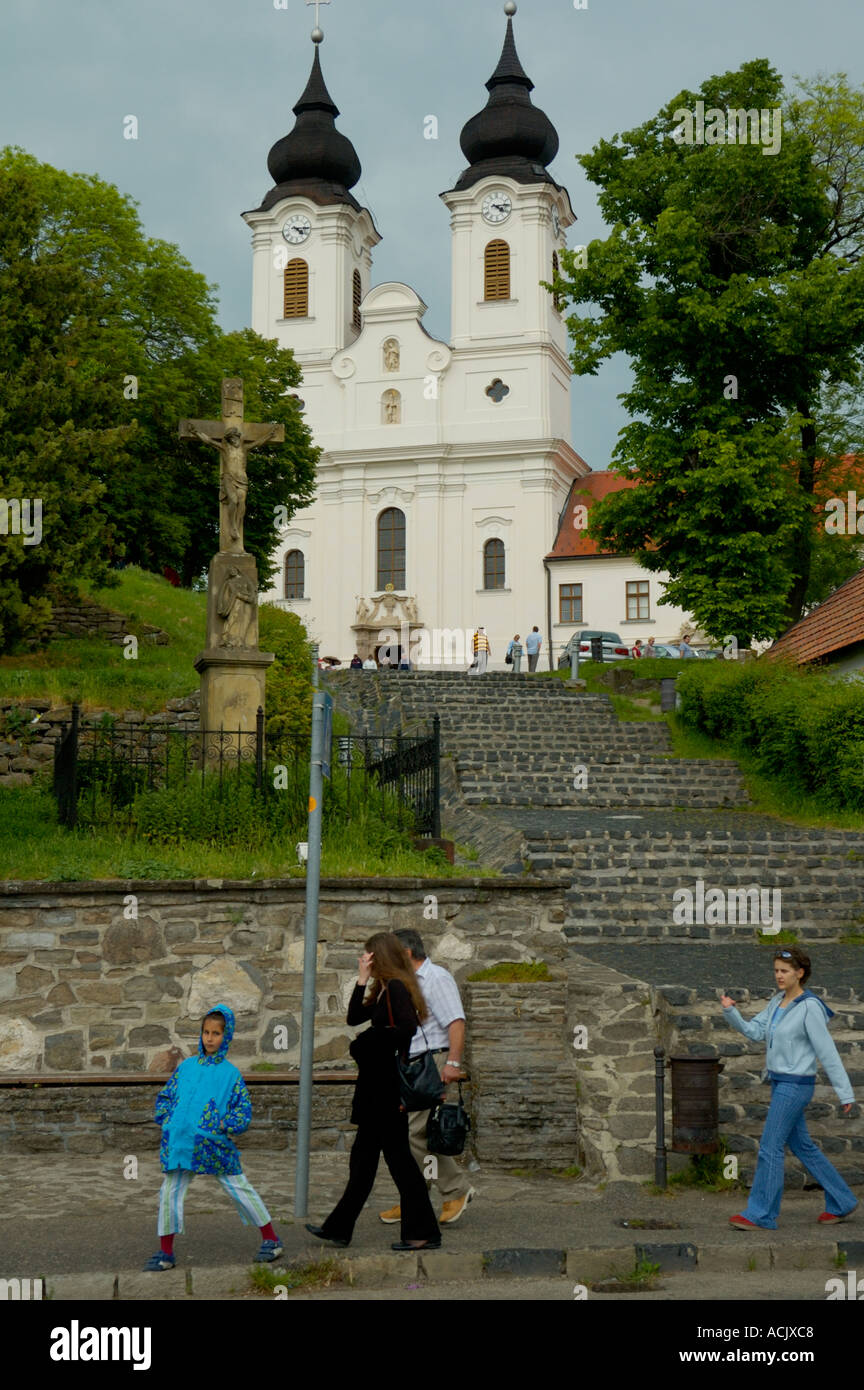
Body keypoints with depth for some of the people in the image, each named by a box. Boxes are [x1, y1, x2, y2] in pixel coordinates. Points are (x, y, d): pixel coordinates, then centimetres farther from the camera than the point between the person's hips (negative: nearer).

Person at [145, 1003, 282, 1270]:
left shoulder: (230, 1073, 1)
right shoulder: (186, 1066, 11)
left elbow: (244, 1109, 2)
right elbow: (164, 1097, 19)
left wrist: (225, 1125, -11)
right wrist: (168, 1120, 4)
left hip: (215, 1145, -3)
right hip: (181, 1143, 3)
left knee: (240, 1190, 2)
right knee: (170, 1193, 3)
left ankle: (271, 1240, 16)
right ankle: (165, 1253, 16)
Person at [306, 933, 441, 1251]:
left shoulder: (396, 988, -15)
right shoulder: (384, 990, 14)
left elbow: (407, 1028, -26)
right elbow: (354, 1017, 14)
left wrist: (369, 1041, -15)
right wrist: (362, 980, 7)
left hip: (387, 1090, -10)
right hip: (377, 1088, 10)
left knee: (397, 1155, -4)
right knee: (363, 1156, 14)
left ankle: (424, 1233, 3)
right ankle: (339, 1228, 22)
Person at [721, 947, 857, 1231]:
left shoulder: (809, 1007, -16)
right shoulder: (777, 1002, 9)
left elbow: (828, 1052, -15)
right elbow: (754, 1031, 9)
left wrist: (845, 1093, -13)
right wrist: (731, 1013, -7)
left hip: (796, 1085, -9)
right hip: (779, 1082, 9)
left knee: (770, 1147, -6)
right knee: (802, 1146, 16)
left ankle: (761, 1214, 2)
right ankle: (841, 1202, 27)